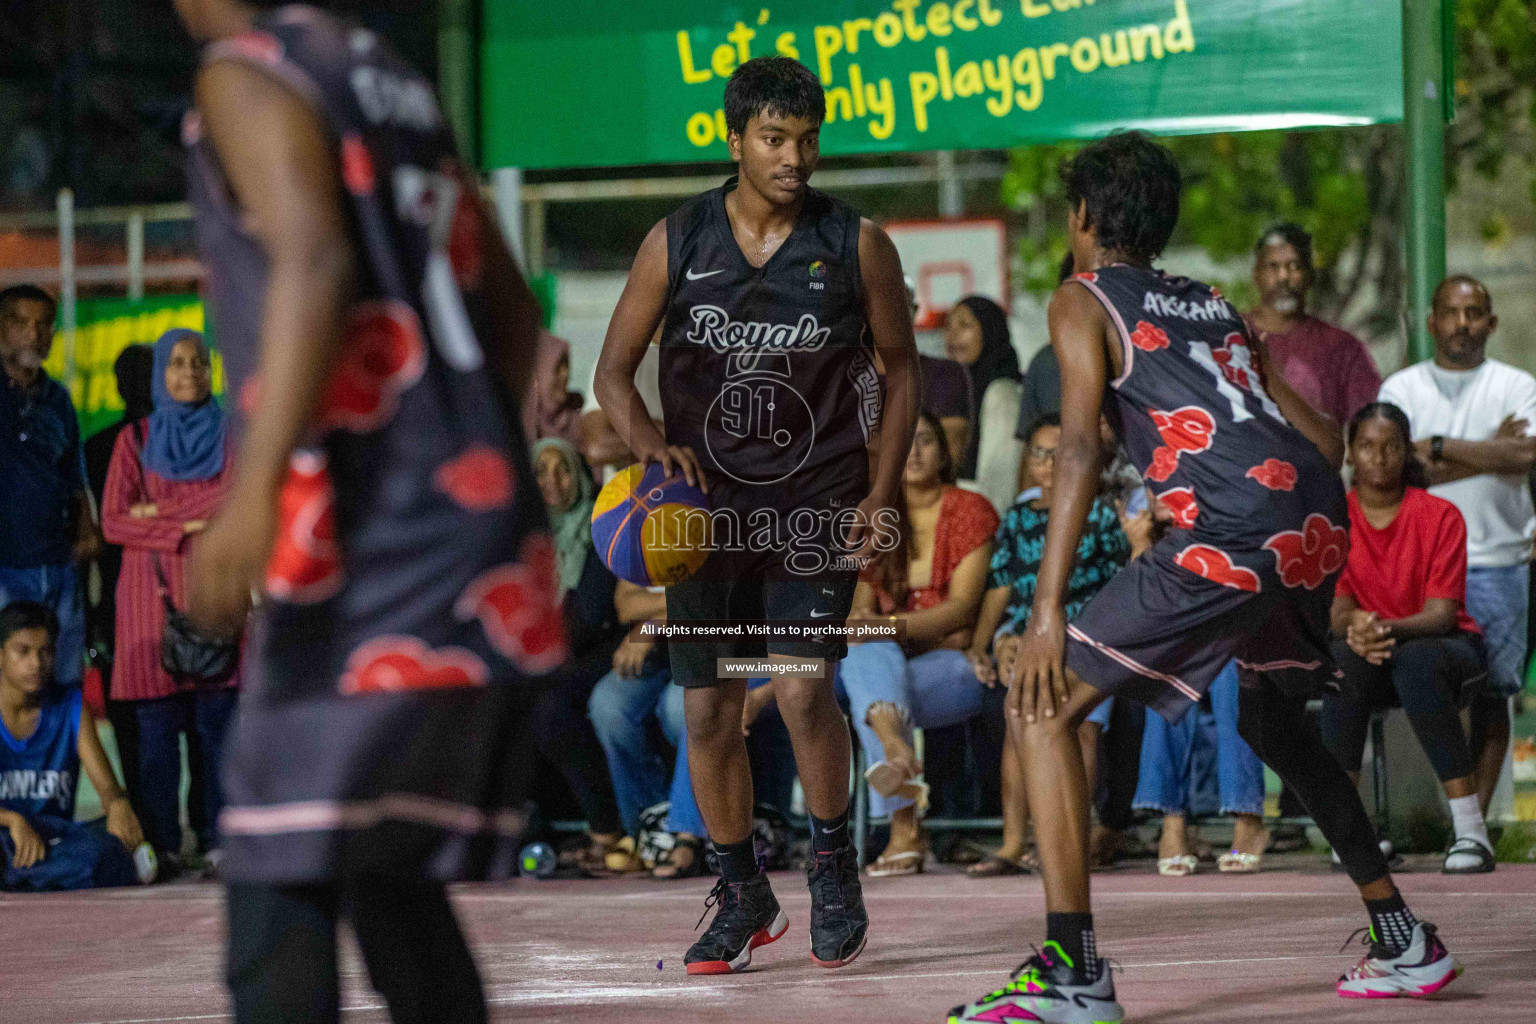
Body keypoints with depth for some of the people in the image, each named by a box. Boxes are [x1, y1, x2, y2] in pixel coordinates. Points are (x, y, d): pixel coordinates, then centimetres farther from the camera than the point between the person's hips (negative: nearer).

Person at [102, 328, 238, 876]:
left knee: (216, 724, -5)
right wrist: (187, 526, -7)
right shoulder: (134, 440, 12)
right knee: (157, 724, -6)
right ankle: (163, 848, -4)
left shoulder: (229, 436, 13)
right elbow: (113, 522, 3)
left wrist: (159, 511, -5)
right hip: (151, 590, 0)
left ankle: (216, 845, -4)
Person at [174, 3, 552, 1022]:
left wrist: (253, 492, -29)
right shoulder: (396, 82, 21)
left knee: (281, 881, -8)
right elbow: (514, 313, 27)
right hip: (482, 509, 8)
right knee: (396, 881, 14)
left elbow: (316, 262, -21)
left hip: (372, 542, -8)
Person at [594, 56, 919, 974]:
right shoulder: (676, 243, -3)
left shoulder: (857, 245, -5)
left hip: (819, 504, -2)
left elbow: (902, 370, 5)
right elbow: (615, 370, 4)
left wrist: (882, 493, -4)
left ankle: (835, 867, 6)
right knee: (709, 710, 4)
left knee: (804, 687, -18)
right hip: (708, 504, 2)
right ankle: (744, 898, 22)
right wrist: (648, 442, -16)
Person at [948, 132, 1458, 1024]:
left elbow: (1081, 449, -6)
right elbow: (1324, 436, 26)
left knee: (1043, 708, -2)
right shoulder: (1214, 305, 28)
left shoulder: (1085, 302, 9)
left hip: (1233, 532, -7)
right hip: (1320, 521, 8)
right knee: (1276, 722, 32)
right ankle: (1407, 945, 35)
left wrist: (1048, 611, -11)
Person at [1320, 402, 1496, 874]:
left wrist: (1388, 628, -36)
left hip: (1443, 645, -2)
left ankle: (1471, 831, -39)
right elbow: (1338, 610, -7)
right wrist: (1355, 627, -33)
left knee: (1417, 662, -38)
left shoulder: (1440, 516, -8)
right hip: (1373, 657, 2)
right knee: (1343, 660, -34)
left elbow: (1441, 613, -15)